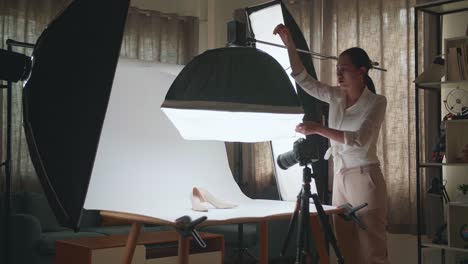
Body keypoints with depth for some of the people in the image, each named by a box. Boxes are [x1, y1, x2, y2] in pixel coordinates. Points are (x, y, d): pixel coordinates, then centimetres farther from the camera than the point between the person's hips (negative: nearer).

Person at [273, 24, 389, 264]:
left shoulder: (376, 102, -8)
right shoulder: (336, 96, 8)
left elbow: (360, 140, -21)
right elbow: (303, 80, 5)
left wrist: (318, 129, -26)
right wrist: (289, 44, -5)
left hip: (365, 179, -6)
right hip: (340, 179, 6)